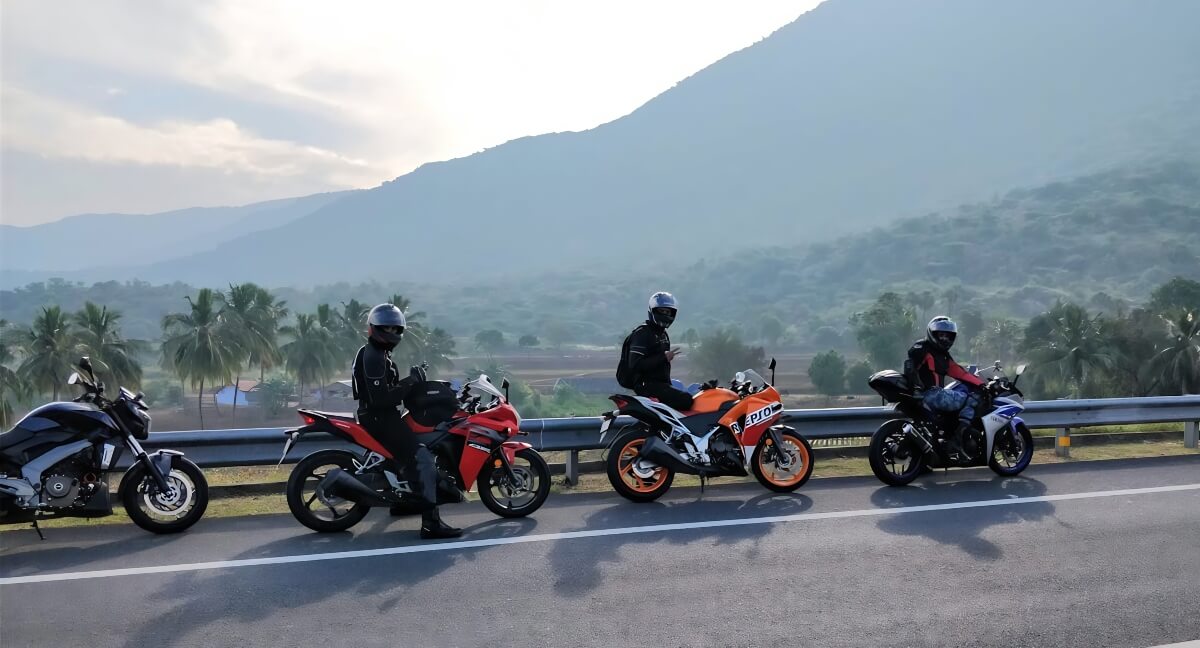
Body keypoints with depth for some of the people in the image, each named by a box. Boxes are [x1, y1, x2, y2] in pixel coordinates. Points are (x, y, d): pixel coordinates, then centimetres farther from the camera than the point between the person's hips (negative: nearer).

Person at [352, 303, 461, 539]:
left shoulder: (379, 353, 16)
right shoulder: (373, 358, -18)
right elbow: (380, 399, -27)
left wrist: (410, 381, 9)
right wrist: (409, 384, -25)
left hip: (383, 416, 11)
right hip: (381, 419, -11)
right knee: (423, 460, -20)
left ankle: (403, 500, 37)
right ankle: (431, 522, -27)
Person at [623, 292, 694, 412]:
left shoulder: (663, 334, 21)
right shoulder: (642, 333, -10)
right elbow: (635, 365, -21)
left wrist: (670, 385, 18)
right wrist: (663, 358, -23)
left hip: (661, 384, 10)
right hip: (647, 385, -10)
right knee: (686, 400, -25)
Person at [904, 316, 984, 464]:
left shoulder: (943, 355, 23)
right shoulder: (922, 348, -5)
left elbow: (960, 373, 19)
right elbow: (910, 363, -21)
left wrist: (981, 384, 11)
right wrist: (915, 384, -33)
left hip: (937, 393, 10)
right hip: (929, 394, -10)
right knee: (971, 400, -11)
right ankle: (955, 444, -18)